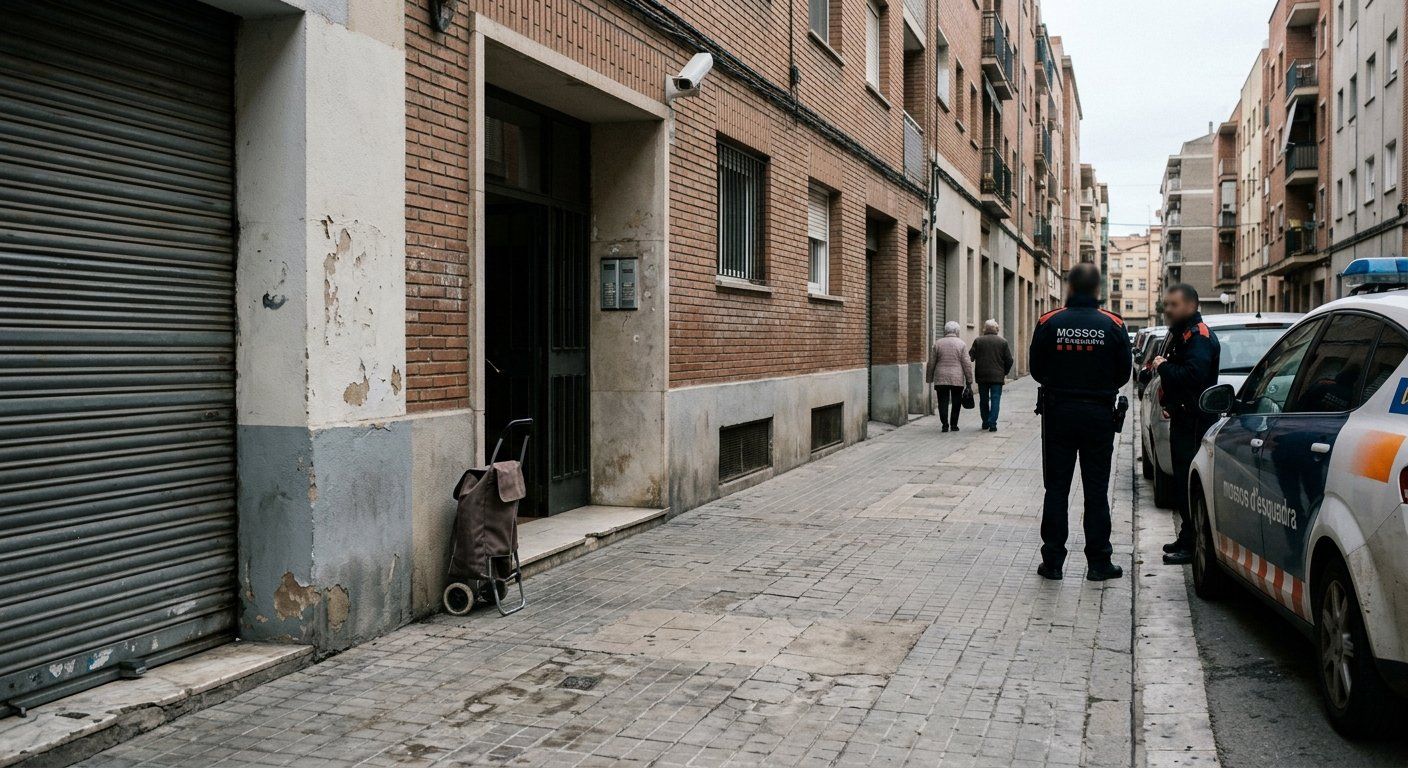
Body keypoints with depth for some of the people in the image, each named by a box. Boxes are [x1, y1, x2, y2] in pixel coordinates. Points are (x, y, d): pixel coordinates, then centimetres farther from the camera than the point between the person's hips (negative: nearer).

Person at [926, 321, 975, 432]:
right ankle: (954, 425, 12)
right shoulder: (961, 344, -1)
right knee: (956, 402, 11)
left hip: (941, 379, 1)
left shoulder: (938, 343, 3)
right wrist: (969, 380, 0)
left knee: (943, 402, 3)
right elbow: (967, 364, -4)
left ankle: (945, 425, -5)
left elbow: (931, 363, 5)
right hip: (957, 379, -1)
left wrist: (929, 379, 13)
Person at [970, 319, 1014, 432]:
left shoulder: (978, 341, 0)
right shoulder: (1003, 342, 0)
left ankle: (985, 422, 19)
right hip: (997, 376, -1)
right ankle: (992, 423, -8)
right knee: (995, 399, 0)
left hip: (981, 376, 1)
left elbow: (971, 356, -2)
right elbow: (1009, 360, 1)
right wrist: (1005, 373, 13)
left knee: (983, 400, 13)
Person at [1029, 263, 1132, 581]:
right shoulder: (1113, 325, -5)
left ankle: (1052, 561, 8)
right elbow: (1123, 374, 2)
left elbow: (1037, 371, 0)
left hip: (1058, 412, 0)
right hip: (1099, 414, 0)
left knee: (1056, 488, 7)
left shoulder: (1048, 323, -6)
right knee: (1096, 490, 7)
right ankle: (1098, 563, 11)